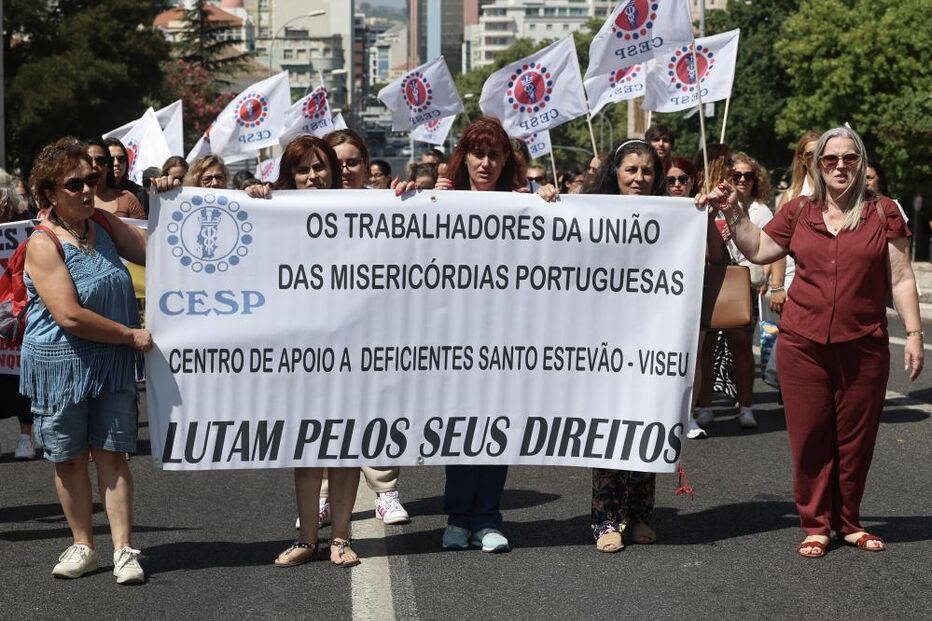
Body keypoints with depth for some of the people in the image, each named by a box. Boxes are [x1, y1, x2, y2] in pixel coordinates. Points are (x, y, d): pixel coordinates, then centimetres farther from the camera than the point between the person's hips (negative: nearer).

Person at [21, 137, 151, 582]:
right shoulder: (43, 244, -14)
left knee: (112, 453, 1)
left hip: (113, 363, 4)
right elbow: (69, 316, -20)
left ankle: (123, 549, 1)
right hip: (60, 365, -4)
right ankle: (83, 545, 21)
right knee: (69, 457, 8)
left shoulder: (104, 224, 5)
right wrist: (132, 336, -15)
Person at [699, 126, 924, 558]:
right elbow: (757, 250, 14)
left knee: (855, 438, 8)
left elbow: (901, 278, 2)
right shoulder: (799, 212, 7)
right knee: (809, 438, 5)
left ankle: (848, 522, 23)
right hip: (803, 344, 1)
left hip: (863, 345, -1)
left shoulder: (882, 212, 2)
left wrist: (913, 333, -2)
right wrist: (731, 211, 5)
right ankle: (815, 526, 16)